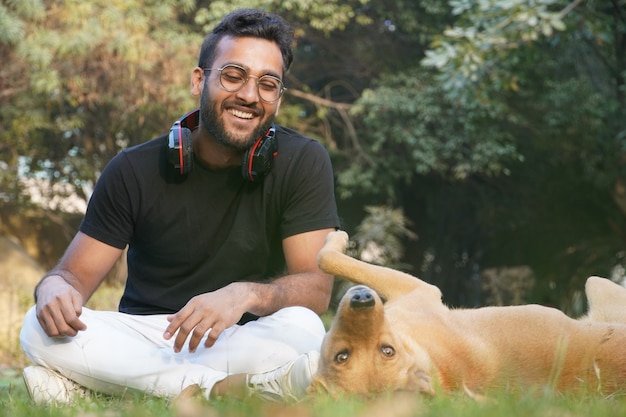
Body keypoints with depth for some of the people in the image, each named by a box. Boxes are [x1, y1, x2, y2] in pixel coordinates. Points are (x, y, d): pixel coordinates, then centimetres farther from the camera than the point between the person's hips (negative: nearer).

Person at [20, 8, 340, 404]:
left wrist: (246, 295, -34)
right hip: (143, 337, 1)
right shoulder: (135, 170, -2)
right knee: (39, 327, -25)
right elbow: (75, 273, -1)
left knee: (301, 328, -35)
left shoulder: (304, 163, -6)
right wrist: (57, 291, -28)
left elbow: (315, 286, -12)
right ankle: (218, 388, -28)